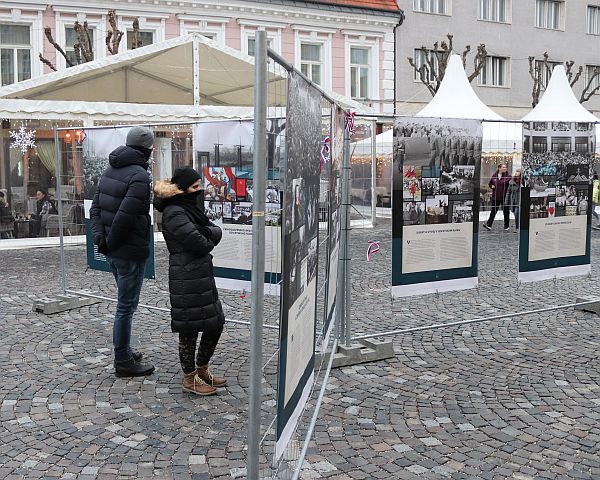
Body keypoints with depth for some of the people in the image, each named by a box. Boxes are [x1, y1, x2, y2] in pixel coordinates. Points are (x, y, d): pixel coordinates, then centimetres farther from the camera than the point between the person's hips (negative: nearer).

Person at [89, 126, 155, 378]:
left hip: (113, 251, 9)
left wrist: (99, 234, 0)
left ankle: (124, 352, 32)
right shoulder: (140, 176, -18)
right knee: (126, 306, 0)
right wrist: (111, 242, -13)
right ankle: (123, 362, 10)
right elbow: (125, 217, -25)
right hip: (131, 251, -9)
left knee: (125, 302, 21)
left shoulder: (110, 171, 11)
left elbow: (96, 207, 9)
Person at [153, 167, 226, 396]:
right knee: (190, 329, 2)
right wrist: (208, 240, 1)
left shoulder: (188, 208, 16)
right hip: (187, 279, -10)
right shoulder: (174, 214, -15)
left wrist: (207, 233, -13)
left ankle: (202, 370, 31)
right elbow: (199, 244, -21)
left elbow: (216, 232, 9)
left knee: (216, 323, 15)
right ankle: (189, 379, 15)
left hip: (202, 275, 10)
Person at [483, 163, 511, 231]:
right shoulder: (494, 176, 5)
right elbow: (489, 183, 19)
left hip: (504, 197, -2)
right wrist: (492, 186, -1)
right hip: (495, 197, 2)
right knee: (493, 211, 8)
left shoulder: (508, 176, -4)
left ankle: (506, 226, 17)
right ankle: (488, 224, 13)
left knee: (506, 211, 5)